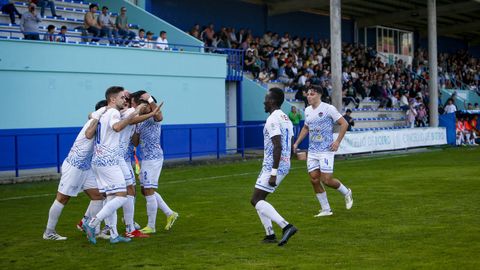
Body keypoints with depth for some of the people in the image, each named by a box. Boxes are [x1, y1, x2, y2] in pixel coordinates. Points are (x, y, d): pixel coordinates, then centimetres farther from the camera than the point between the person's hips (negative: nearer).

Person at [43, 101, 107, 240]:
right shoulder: (93, 121, -17)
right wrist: (97, 118, -31)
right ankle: (49, 232, 12)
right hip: (73, 166, -8)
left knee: (98, 196, 1)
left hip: (86, 168, 9)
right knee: (62, 199, 1)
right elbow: (89, 135, -36)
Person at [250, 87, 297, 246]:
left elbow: (278, 147, -24)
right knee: (259, 199, 16)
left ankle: (286, 226, -19)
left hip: (273, 166, -10)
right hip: (285, 165, 10)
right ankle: (270, 234, 13)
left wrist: (273, 173, -24)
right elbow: (291, 148, 18)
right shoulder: (286, 118, 16)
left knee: (256, 200, -9)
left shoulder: (272, 120, -15)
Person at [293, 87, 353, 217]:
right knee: (314, 179, 1)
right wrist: (297, 143, 19)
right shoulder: (307, 110, 11)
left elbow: (344, 124, -7)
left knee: (326, 180, -10)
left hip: (326, 150, -6)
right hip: (312, 151, 7)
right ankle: (326, 209, 13)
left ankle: (346, 193, 20)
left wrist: (337, 141, -13)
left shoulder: (328, 109, -10)